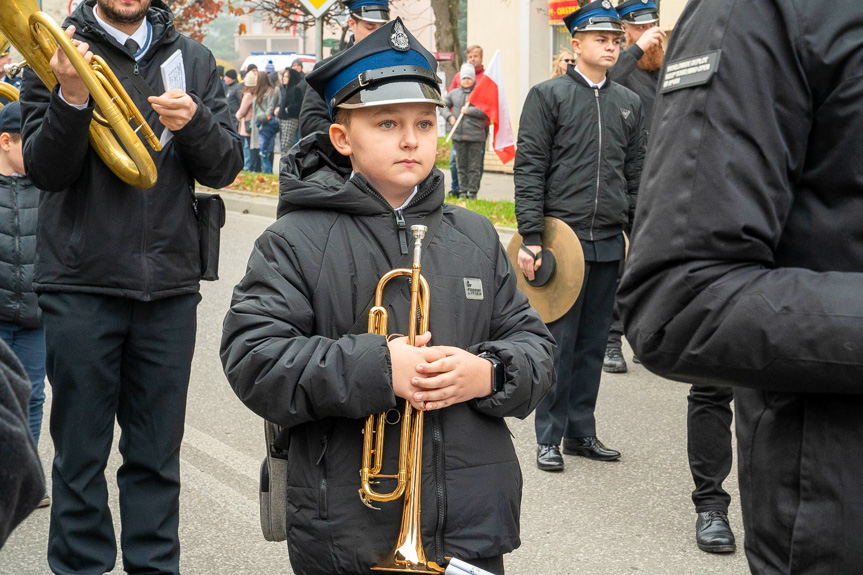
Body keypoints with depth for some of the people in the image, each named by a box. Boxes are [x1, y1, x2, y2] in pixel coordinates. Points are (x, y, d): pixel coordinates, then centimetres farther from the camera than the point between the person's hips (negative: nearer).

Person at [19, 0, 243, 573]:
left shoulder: (192, 58, 11)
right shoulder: (60, 52, 3)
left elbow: (226, 166, 6)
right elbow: (46, 170, -6)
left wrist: (193, 120, -15)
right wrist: (71, 97, -23)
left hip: (170, 286, 2)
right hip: (81, 284, -2)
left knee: (157, 455, 9)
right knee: (81, 452, 5)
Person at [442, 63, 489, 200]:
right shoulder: (454, 93, 13)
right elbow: (444, 105, 24)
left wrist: (468, 110, -10)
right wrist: (449, 116, 7)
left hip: (475, 135, -4)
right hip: (458, 135, 4)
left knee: (474, 165, -2)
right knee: (462, 164, 7)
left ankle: (472, 191, 2)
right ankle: (463, 190, 13)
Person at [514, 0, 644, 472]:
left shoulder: (629, 104, 14)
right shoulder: (548, 95, -1)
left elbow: (635, 176, 17)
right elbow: (529, 168, -6)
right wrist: (530, 238, -12)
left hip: (610, 242, 5)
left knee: (593, 343, 11)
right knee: (559, 341, -1)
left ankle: (581, 432, 21)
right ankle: (549, 439, 9)